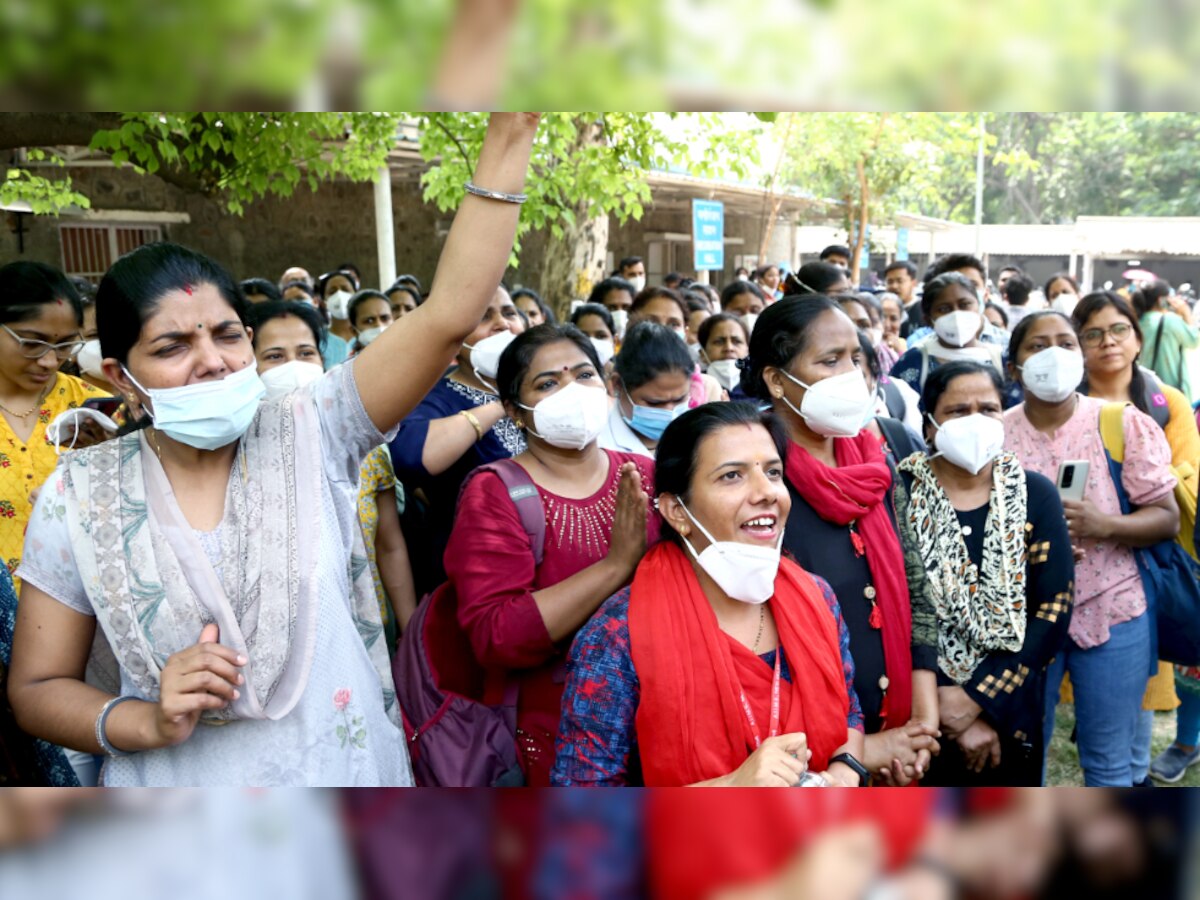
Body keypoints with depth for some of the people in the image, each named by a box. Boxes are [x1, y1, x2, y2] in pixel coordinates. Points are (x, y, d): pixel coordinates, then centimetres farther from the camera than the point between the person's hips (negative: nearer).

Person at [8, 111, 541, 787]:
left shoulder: (309, 436, -12)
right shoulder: (81, 499, -9)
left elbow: (449, 315, -21)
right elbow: (36, 687, -2)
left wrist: (510, 135, -27)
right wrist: (148, 722, -22)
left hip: (349, 768, 1)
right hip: (173, 783, 0)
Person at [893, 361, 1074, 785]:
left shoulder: (1035, 495, -2)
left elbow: (1054, 608, -6)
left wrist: (978, 697, -14)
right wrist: (941, 704, -15)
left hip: (1010, 712, 2)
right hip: (919, 717, -2)